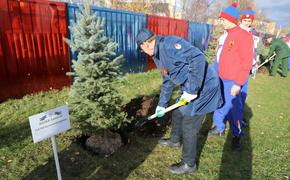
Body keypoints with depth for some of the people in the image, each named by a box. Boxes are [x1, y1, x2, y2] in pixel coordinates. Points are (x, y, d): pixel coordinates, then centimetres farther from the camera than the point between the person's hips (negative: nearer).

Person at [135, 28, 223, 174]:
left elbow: (197, 58, -33)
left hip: (202, 88, -10)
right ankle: (175, 140, 52)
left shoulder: (168, 44, -22)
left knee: (189, 128, 1)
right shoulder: (158, 56, 11)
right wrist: (162, 104, 24)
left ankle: (189, 164, 23)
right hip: (188, 89, 10)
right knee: (177, 113, 24)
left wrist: (191, 89, -30)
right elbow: (167, 82, 19)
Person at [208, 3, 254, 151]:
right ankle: (219, 127, 34)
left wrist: (238, 83, -20)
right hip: (221, 79, 8)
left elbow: (247, 63, -17)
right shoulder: (228, 34, 11)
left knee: (234, 108, 3)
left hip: (232, 82, -8)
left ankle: (237, 135, 21)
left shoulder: (244, 36, -13)